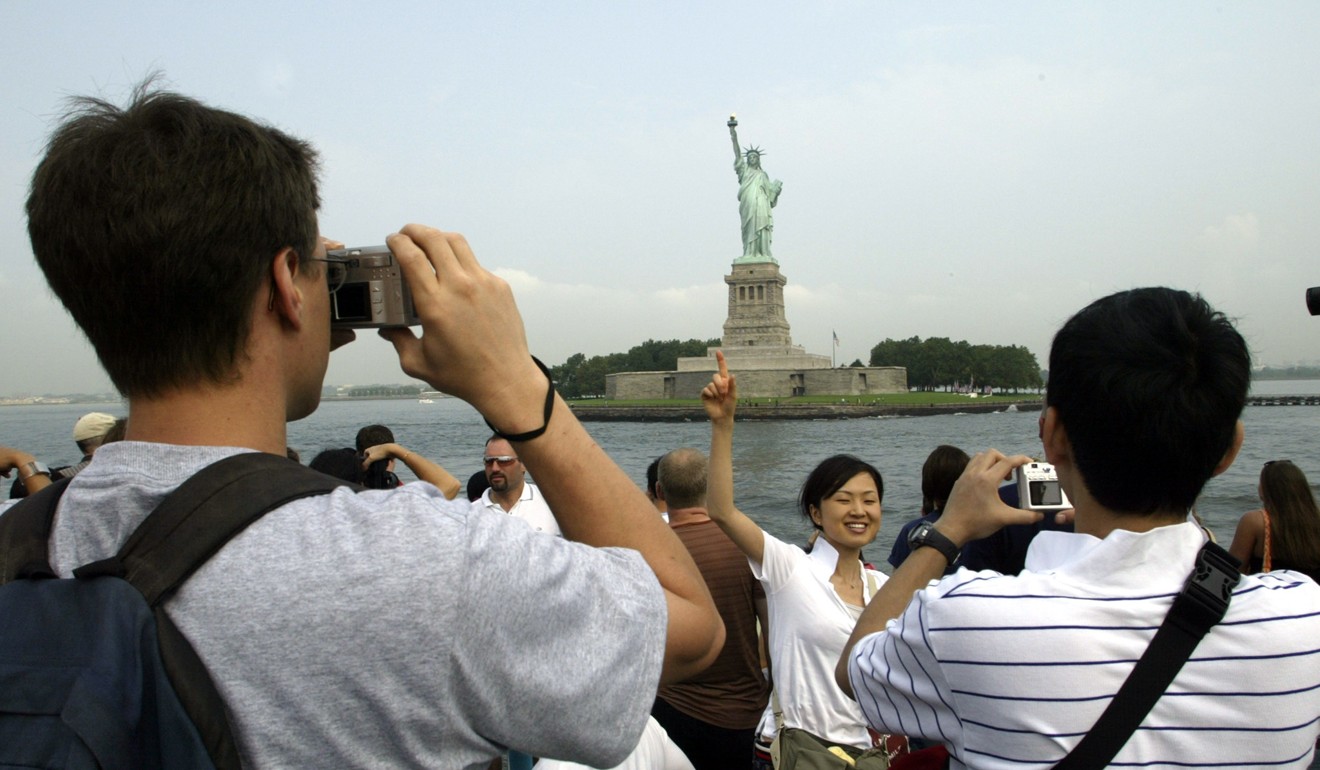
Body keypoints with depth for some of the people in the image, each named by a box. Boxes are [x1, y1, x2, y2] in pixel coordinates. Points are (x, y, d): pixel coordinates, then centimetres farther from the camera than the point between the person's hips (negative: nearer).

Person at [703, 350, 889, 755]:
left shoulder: (883, 587, 6)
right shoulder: (791, 568, -9)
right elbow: (721, 512, -24)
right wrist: (722, 424, -30)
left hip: (874, 751, 5)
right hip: (810, 750, -5)